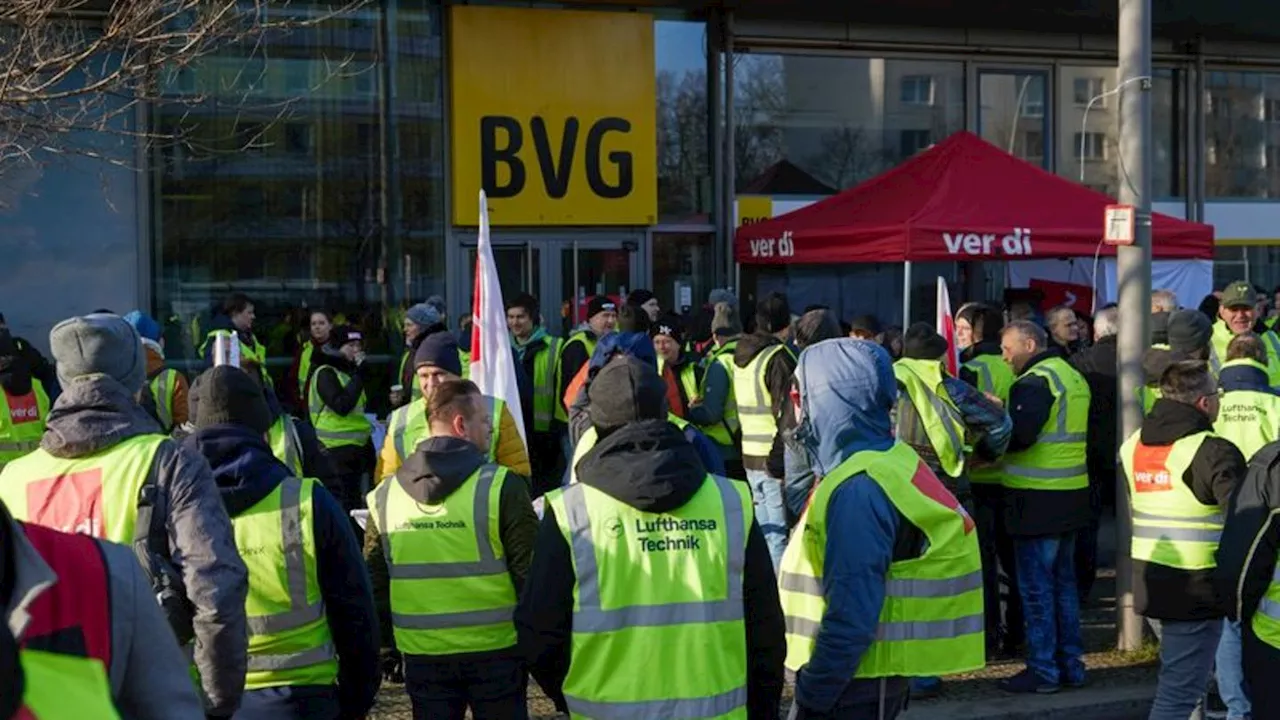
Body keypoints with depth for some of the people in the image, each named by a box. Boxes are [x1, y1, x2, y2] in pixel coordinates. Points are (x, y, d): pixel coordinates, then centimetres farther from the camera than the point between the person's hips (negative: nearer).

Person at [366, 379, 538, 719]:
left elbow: (374, 583, 7)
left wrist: (390, 643, 18)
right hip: (495, 651, -3)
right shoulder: (501, 486, -13)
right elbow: (530, 572, -10)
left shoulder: (384, 496, 1)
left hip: (421, 655, 3)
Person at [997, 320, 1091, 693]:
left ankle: (1043, 670, 3)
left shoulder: (1036, 381, -14)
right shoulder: (1073, 376, 15)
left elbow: (1018, 435, -24)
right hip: (1072, 495, 9)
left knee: (1036, 586, -2)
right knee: (1063, 582, 16)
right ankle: (1070, 665, 22)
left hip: (1038, 499, -9)